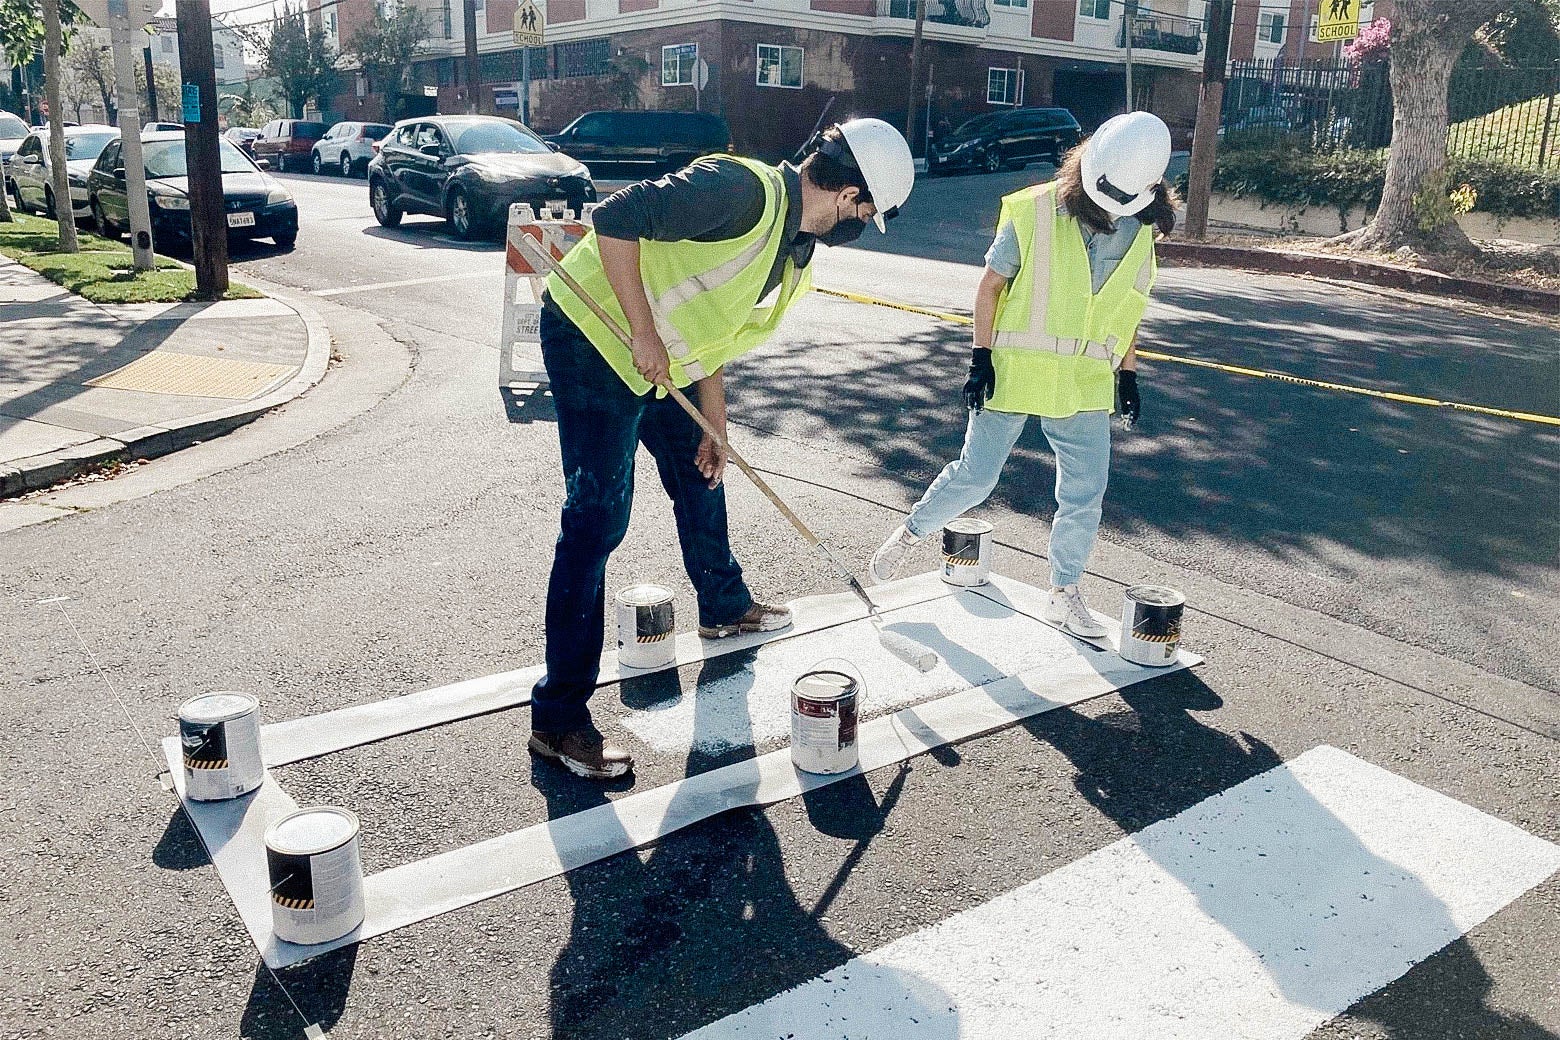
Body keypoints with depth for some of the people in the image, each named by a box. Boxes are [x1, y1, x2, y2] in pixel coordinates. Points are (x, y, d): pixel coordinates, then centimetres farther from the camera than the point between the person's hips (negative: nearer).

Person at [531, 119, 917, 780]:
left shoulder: (796, 252, 8)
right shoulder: (746, 190, -23)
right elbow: (615, 219, -27)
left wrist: (715, 429, 14)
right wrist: (643, 333, -25)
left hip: (659, 359, 10)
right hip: (591, 334, -10)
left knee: (699, 475, 23)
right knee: (598, 519, -12)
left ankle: (724, 607, 50)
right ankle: (558, 717, -5)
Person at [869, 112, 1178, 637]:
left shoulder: (1141, 232, 5)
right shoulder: (1034, 212, -10)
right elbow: (990, 285, -6)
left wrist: (1128, 374, 15)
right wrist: (981, 357, -11)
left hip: (1086, 383, 4)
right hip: (1013, 371, -4)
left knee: (1085, 492, 5)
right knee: (975, 477, -2)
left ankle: (1064, 593, 21)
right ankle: (911, 533, 24)